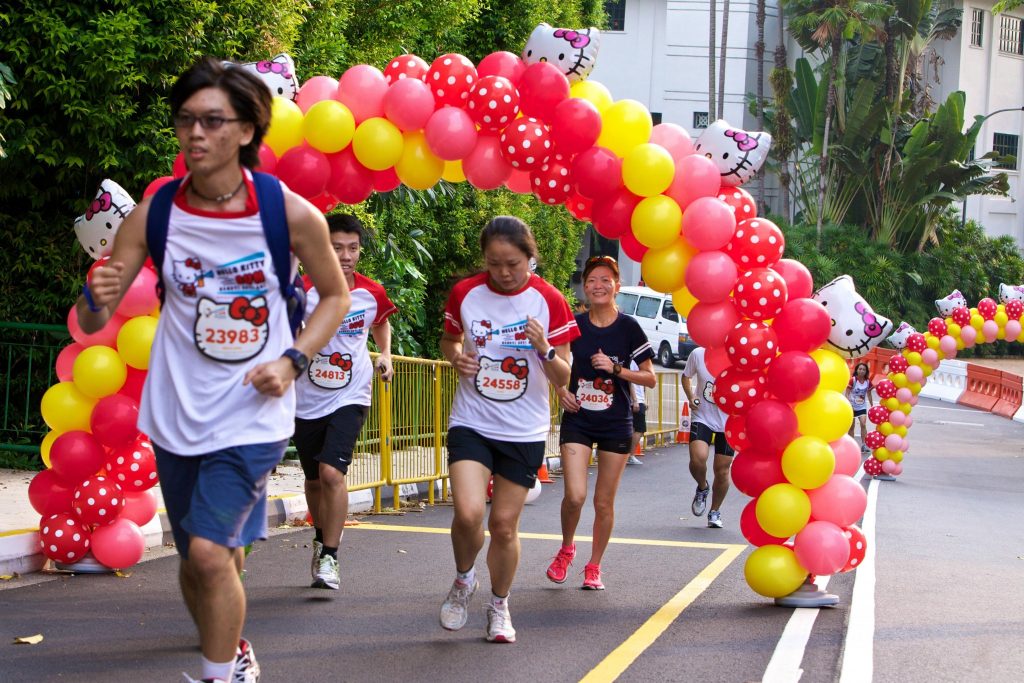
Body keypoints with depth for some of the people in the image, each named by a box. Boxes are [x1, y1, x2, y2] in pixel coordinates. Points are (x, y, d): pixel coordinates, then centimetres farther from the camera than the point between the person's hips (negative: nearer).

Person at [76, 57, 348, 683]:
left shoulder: (292, 214, -11)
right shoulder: (154, 214, -6)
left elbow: (336, 295, 6)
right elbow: (91, 321, -5)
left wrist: (293, 361, -9)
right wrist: (97, 298, -29)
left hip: (254, 415, -3)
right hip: (177, 417, 3)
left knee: (209, 550, -19)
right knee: (200, 562, 15)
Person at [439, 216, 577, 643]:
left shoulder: (549, 301, -7)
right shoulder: (465, 293, -4)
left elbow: (562, 379, -3)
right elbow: (449, 340, 16)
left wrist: (545, 350, -24)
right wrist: (456, 357, -7)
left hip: (524, 431, 0)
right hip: (472, 423, 0)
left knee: (504, 524, 5)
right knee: (469, 514, -18)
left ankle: (499, 606, 28)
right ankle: (464, 580, 12)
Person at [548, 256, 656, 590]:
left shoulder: (629, 328, -5)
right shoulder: (575, 325, 0)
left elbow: (650, 378, -2)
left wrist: (616, 369, -16)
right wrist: (561, 390, -2)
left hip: (616, 424, -1)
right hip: (578, 420, 1)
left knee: (604, 502, 5)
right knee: (575, 496, -12)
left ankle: (593, 567, 23)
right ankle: (566, 549, 17)